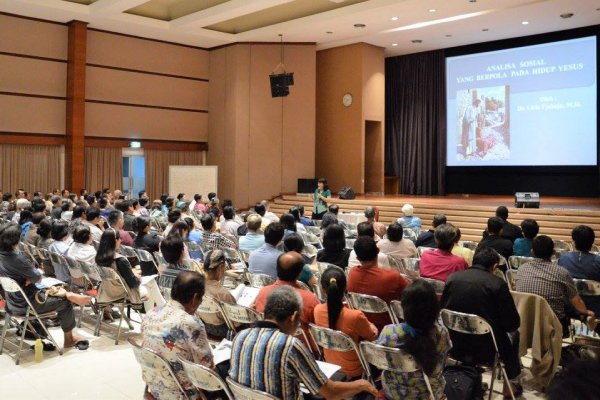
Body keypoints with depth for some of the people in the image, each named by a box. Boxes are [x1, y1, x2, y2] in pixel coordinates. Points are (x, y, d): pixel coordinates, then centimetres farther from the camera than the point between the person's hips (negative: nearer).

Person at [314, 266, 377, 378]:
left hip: (329, 364, 5)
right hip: (352, 371, -5)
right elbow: (372, 336, -13)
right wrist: (370, 325, 5)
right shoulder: (355, 316, -35)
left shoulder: (318, 310, -19)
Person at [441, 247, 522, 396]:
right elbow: (513, 323, -8)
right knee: (513, 333, 28)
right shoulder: (498, 283, -12)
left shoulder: (452, 278, -2)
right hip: (486, 350, -4)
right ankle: (512, 382, 41)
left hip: (455, 347, 4)